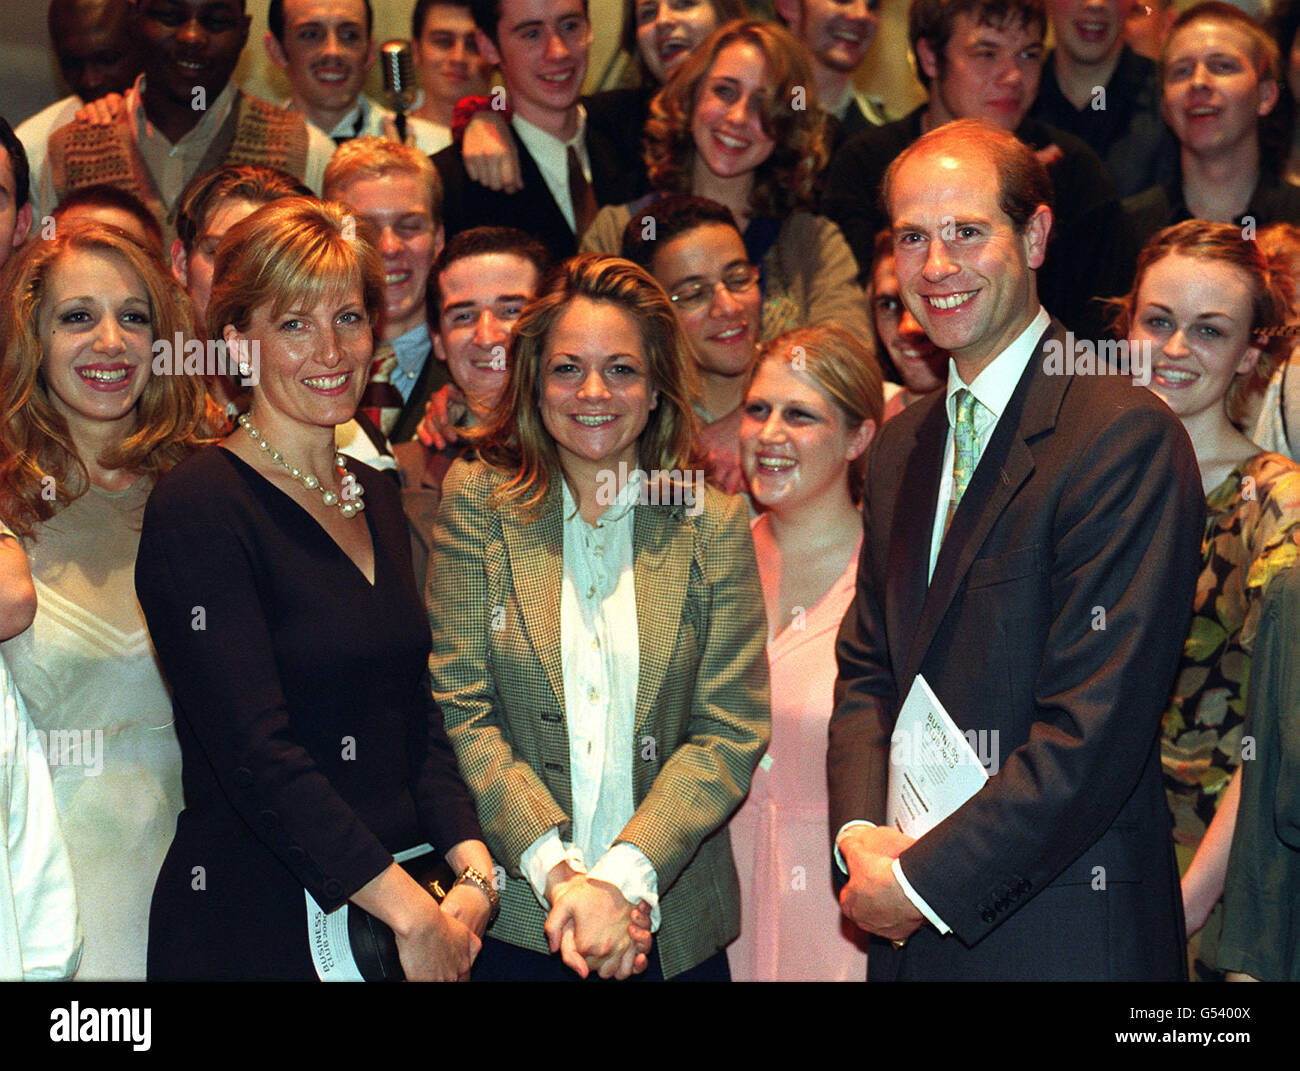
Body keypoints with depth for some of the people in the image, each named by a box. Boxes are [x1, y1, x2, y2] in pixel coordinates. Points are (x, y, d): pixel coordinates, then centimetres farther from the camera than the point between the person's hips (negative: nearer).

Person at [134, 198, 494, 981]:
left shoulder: (377, 497, 10)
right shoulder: (198, 509, -13)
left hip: (398, 906, 7)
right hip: (257, 930, -6)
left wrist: (475, 872, -6)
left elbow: (416, 712, 10)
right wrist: (415, 914, -19)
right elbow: (254, 751, -19)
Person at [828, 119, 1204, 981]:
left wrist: (922, 880, -15)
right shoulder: (901, 446, 11)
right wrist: (860, 832, -5)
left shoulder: (1127, 437, -15)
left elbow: (1095, 725, -19)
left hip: (1067, 932, -6)